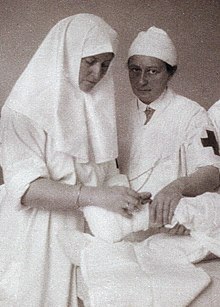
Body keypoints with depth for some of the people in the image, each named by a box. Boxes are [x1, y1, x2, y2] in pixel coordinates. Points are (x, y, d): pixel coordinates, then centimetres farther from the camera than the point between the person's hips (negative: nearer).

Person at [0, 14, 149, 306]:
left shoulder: (96, 106, 8)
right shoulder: (26, 107, -11)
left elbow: (108, 172, 9)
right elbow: (25, 187, -20)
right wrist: (96, 196, -31)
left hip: (88, 230, 5)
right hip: (37, 237, -5)